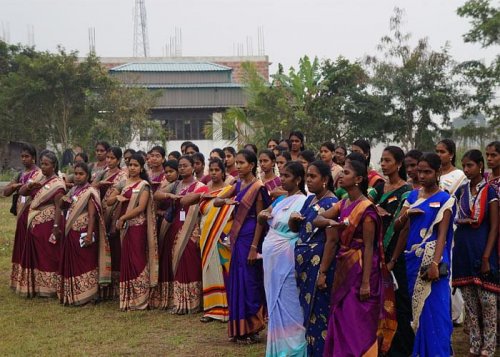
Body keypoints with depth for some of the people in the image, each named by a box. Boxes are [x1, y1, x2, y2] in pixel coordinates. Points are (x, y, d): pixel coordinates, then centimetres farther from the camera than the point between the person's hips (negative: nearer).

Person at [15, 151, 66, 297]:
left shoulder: (57, 183, -9)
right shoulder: (39, 180, 13)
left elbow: (58, 207, -15)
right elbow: (21, 192, 10)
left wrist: (56, 227, -21)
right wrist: (30, 185, -11)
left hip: (48, 223, -7)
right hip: (35, 224, 7)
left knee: (48, 256, -1)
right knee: (35, 255, 10)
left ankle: (49, 288, 6)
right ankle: (36, 286, 19)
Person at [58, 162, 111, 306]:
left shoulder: (90, 192, -11)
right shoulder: (73, 190, 13)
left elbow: (92, 215, -16)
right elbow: (62, 206, 20)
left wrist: (89, 235, -22)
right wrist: (63, 199, 0)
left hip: (83, 233, -8)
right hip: (71, 232, 8)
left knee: (84, 264, -2)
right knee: (71, 263, 11)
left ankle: (86, 295, 4)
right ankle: (72, 294, 20)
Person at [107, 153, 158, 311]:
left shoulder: (144, 185, -4)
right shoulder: (123, 184, 13)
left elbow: (141, 207, -13)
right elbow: (108, 202, 11)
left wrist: (122, 218, -12)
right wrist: (117, 197, -9)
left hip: (137, 226, -6)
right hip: (124, 226, 6)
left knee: (136, 261, -6)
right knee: (126, 260, 7)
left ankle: (140, 299, 0)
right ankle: (128, 299, 13)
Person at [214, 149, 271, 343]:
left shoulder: (258, 187, -11)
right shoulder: (238, 185, 11)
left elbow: (260, 219, -13)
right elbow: (216, 202, 13)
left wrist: (254, 246, -18)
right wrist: (226, 200, -10)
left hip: (250, 236, -8)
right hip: (236, 236, 8)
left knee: (249, 281, -4)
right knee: (236, 280, 10)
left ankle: (251, 329, 4)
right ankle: (239, 329, 17)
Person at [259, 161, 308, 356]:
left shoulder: (302, 202, -12)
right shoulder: (281, 200, 13)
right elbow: (261, 219, 21)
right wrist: (262, 215, 2)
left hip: (286, 259, -8)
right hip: (272, 258, 8)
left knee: (287, 306, -3)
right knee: (275, 305, 13)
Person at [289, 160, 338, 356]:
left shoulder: (331, 203, -13)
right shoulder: (309, 199, 12)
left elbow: (331, 240, -18)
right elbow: (295, 228, 20)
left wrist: (323, 271, -21)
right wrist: (292, 218, -4)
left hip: (319, 263, -8)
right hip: (304, 263, 8)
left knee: (319, 312, -3)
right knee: (308, 311, 12)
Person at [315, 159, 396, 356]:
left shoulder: (366, 208, -14)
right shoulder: (343, 204, 9)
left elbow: (369, 247, -16)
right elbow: (317, 219, 5)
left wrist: (366, 282, -19)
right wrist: (330, 221, -18)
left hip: (360, 268, -8)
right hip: (343, 267, 8)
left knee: (358, 321, -3)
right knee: (341, 320, 12)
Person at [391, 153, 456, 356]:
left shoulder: (445, 200, -4)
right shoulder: (412, 196, 11)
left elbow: (442, 234, -13)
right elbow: (402, 229, 14)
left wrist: (435, 263, -23)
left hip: (432, 260, -5)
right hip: (412, 259, 5)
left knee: (433, 310, -7)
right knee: (416, 309, 9)